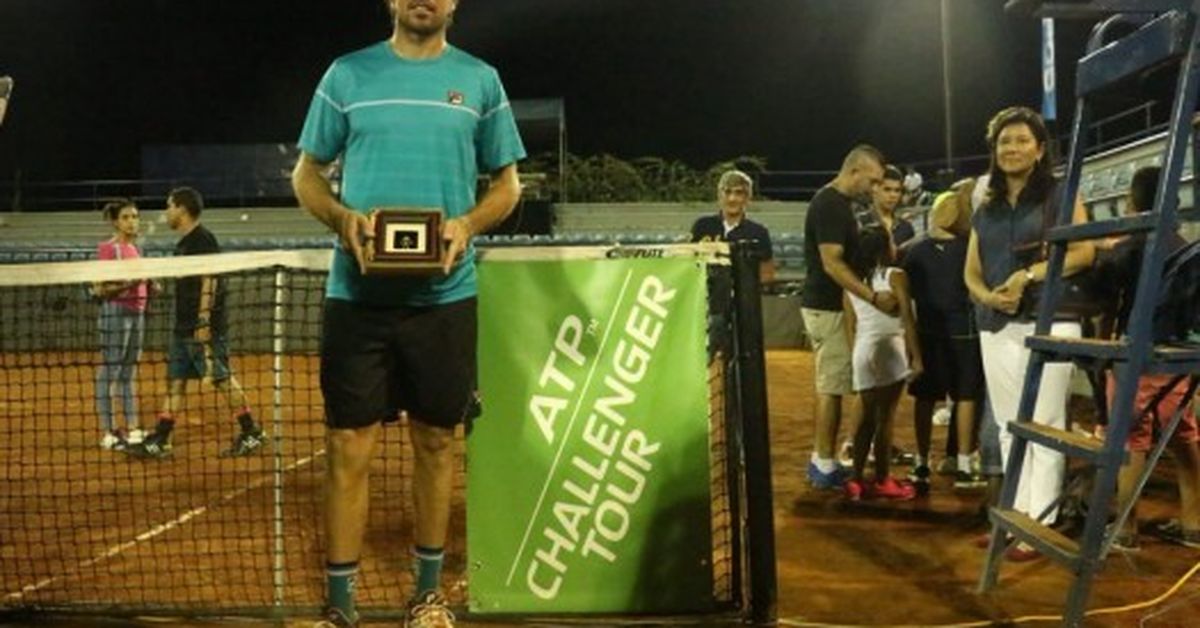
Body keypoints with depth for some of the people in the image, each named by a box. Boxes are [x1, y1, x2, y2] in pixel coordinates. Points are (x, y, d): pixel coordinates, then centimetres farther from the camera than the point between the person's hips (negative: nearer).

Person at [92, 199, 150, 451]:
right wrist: (128, 284, -24)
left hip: (136, 312, 8)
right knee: (109, 373, -3)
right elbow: (99, 289, -13)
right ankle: (107, 432, 1)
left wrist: (148, 286, 5)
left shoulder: (135, 247, 14)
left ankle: (131, 429, 18)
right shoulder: (108, 248, -9)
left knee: (130, 373, 12)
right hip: (116, 312, -8)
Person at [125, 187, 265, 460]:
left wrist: (204, 321, -22)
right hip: (183, 327, 10)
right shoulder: (184, 243, 18)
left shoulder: (202, 239, -10)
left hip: (204, 327, -10)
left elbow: (209, 281, -18)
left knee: (222, 378, -6)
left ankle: (251, 433, 2)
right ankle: (160, 441, 11)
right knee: (175, 380, 8)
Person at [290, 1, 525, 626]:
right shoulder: (347, 74, 7)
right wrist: (341, 216, -11)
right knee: (349, 447, -1)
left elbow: (506, 183, 11)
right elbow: (306, 173, 11)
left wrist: (467, 224, -9)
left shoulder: (480, 80, 8)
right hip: (358, 293, -1)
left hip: (445, 294, 1)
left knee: (435, 443, 9)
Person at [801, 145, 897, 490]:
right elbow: (832, 264, -23)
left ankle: (821, 460, 21)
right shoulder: (829, 205, -18)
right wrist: (874, 297, -23)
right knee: (832, 386, -4)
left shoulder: (839, 202, 14)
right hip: (828, 306, -10)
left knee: (829, 384, 14)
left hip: (830, 305, 10)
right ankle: (826, 466, 3)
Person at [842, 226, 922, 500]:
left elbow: (850, 325, 10)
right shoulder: (895, 276, -5)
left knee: (866, 418, 13)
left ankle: (856, 479, 14)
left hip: (863, 350, 5)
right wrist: (916, 355, -5)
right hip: (889, 349, -5)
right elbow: (907, 319, -9)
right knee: (885, 417, 1)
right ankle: (882, 481, 7)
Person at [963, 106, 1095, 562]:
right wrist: (988, 295, -7)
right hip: (996, 327, 6)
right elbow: (971, 272, 15)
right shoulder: (986, 210, 18)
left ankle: (1041, 527, -4)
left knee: (1044, 427, -6)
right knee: (1009, 428, 7)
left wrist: (1029, 275, -17)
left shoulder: (1059, 196, 3)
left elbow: (1084, 252, -7)